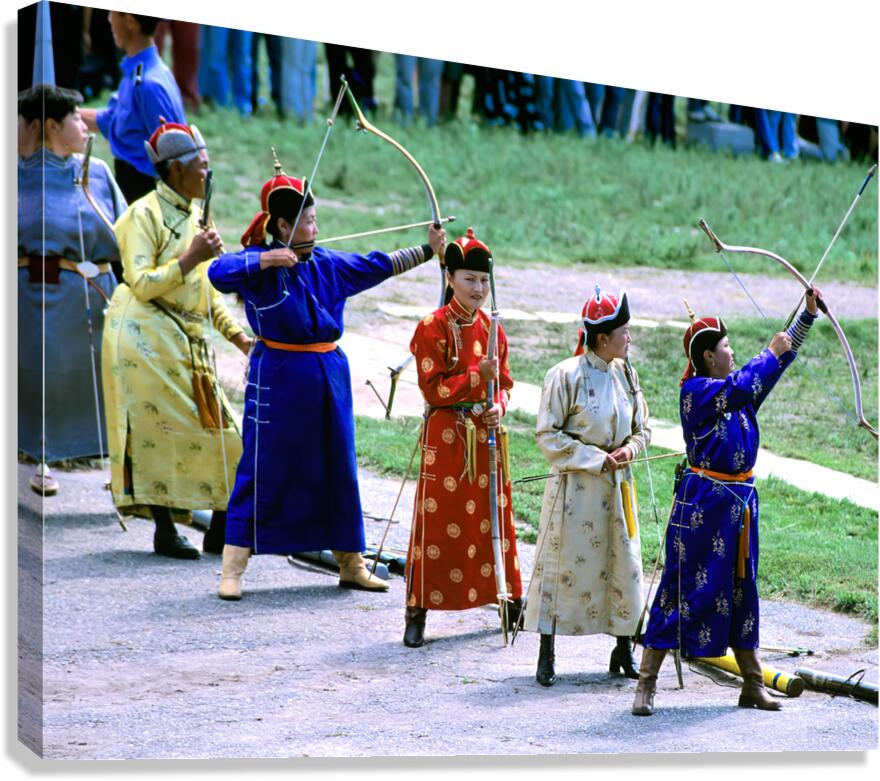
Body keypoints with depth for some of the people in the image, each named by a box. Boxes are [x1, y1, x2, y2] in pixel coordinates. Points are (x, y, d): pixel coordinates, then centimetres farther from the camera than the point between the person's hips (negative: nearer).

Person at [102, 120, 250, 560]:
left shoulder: (193, 218, 16)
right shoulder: (145, 215, -9)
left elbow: (206, 290, 23)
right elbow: (141, 284, -17)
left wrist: (236, 333, 14)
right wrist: (190, 258, -18)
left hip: (186, 343, 8)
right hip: (147, 339, -8)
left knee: (216, 431, 3)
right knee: (159, 430, -6)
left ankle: (221, 532, 7)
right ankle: (165, 532, -1)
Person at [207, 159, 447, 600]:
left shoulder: (328, 265, 8)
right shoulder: (259, 265, -10)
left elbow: (378, 266, 15)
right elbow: (219, 273, -26)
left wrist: (427, 251, 14)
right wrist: (265, 261, -30)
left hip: (328, 375, 6)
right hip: (278, 377, -6)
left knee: (338, 468, 12)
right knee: (262, 471, -4)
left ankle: (351, 563, 23)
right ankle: (233, 570, 1)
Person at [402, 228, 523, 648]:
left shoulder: (491, 327, 8)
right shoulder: (432, 328, -9)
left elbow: (503, 381, 13)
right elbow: (433, 388, -14)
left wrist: (498, 407, -8)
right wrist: (478, 375, -22)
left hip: (485, 436, 5)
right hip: (445, 437, -5)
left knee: (494, 516, 11)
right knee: (437, 520, -3)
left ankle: (509, 598, 22)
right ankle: (418, 612, 2)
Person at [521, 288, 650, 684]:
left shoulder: (625, 373, 6)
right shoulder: (566, 376, -12)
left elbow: (642, 428, 15)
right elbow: (547, 434, -10)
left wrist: (629, 449, -7)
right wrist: (595, 458, -15)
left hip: (617, 485, 6)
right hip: (575, 485, -5)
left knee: (624, 564, 8)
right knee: (562, 563, -1)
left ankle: (624, 649, 21)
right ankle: (547, 654, 8)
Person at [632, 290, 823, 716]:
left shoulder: (739, 389, 10)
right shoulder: (696, 390, -11)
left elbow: (783, 355, 17)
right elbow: (739, 389, -27)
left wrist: (808, 312, 11)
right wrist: (771, 353, -15)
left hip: (740, 500, 8)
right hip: (703, 501, -8)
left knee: (742, 588, 13)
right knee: (685, 588, -6)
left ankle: (753, 685, 21)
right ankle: (646, 684, -3)